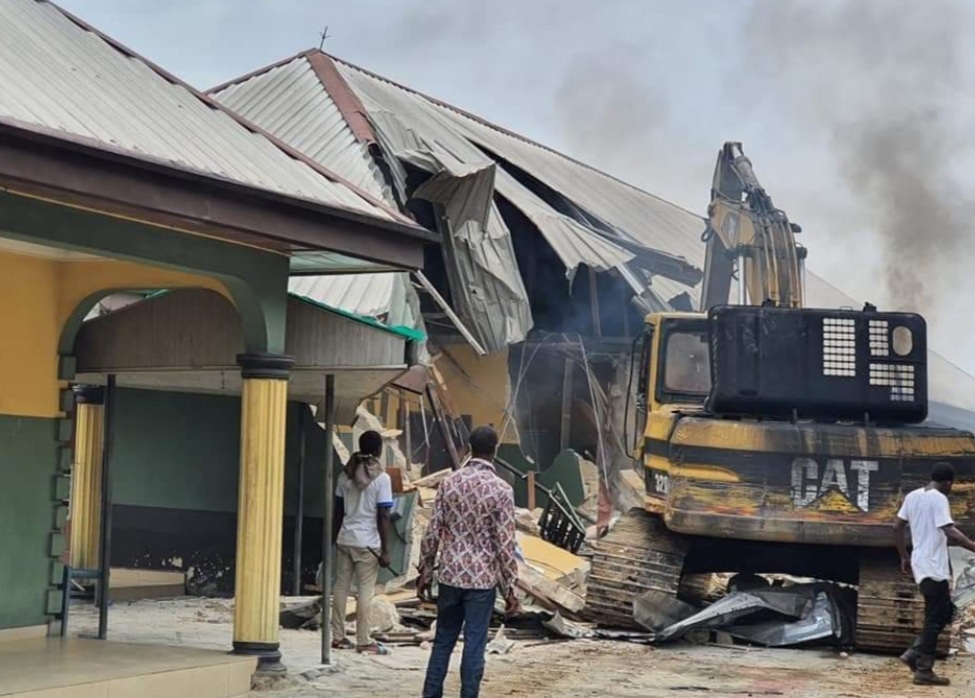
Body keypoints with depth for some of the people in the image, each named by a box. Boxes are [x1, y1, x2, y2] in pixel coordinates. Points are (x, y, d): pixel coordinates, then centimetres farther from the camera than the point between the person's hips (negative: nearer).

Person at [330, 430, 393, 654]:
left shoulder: (346, 474, 6)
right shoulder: (381, 478, -9)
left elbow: (338, 510, 10)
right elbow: (383, 517, -11)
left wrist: (334, 538, 20)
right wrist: (385, 550, -8)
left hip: (344, 540, 5)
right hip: (368, 542, -5)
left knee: (341, 587, 9)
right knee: (365, 591, -1)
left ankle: (338, 637, 13)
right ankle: (364, 641, 1)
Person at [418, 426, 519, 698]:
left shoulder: (448, 483, 0)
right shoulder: (501, 489, -11)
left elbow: (433, 532, 1)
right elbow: (505, 543, -11)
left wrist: (425, 572, 11)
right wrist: (510, 588, -5)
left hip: (449, 575, 4)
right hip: (482, 579, -3)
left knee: (443, 641, 13)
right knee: (474, 646, 3)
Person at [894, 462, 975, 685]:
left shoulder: (913, 496, 11)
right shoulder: (938, 499, -14)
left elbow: (897, 527, 15)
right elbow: (950, 532, -26)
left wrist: (904, 557, 23)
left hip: (921, 564, 9)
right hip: (934, 567, -9)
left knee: (945, 611, 17)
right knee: (935, 619, -2)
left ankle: (914, 654, 11)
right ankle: (924, 671, 0)